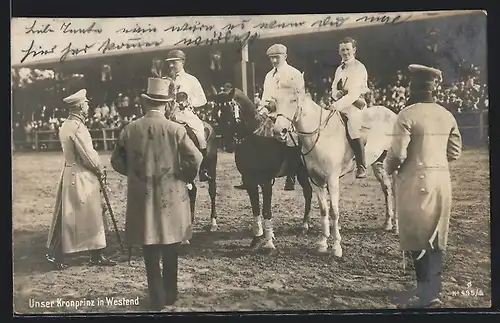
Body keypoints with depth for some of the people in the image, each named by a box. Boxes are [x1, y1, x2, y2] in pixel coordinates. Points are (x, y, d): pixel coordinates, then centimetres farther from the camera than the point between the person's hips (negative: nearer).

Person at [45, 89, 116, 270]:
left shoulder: (65, 126, 12)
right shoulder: (77, 127, -18)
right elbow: (88, 155, -18)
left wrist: (96, 168, 11)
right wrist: (100, 170, -2)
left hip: (70, 173, 9)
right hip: (81, 177, -9)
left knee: (66, 217, 13)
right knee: (91, 217, 1)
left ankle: (55, 253, 17)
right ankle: (96, 256, 9)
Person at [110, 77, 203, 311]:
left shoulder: (129, 130, -4)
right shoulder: (176, 129, -10)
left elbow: (117, 162, 3)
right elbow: (195, 159, -14)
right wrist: (184, 177, 3)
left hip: (142, 198, 1)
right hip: (171, 197, -1)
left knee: (150, 251, 9)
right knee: (170, 249, 14)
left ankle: (157, 298, 13)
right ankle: (170, 295, 25)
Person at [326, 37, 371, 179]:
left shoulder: (359, 68, -5)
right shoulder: (339, 69, 19)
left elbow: (354, 94, -16)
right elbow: (334, 91, 17)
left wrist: (337, 105, -27)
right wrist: (337, 93, -7)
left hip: (355, 105, -8)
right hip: (339, 105, 8)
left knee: (352, 127, -29)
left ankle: (361, 167, -21)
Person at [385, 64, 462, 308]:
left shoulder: (407, 115, -13)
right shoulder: (447, 116, 5)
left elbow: (398, 153, -15)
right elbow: (454, 152, 9)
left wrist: (388, 168, 4)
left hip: (416, 181, -6)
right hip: (442, 179, 6)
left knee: (417, 236, 3)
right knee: (435, 237, 14)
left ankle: (427, 292, 4)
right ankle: (433, 287, 21)